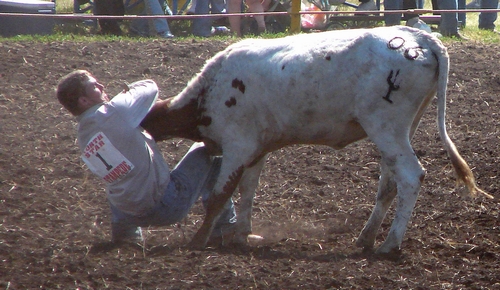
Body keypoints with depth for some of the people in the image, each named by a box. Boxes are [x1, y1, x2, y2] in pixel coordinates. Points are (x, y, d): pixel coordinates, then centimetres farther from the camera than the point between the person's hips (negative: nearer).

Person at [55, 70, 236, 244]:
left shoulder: (82, 138, 2)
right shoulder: (114, 113, -21)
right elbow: (150, 87, -5)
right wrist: (129, 90, 14)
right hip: (168, 205, -7)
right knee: (205, 151, 14)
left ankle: (124, 231, 31)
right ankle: (224, 225, 19)